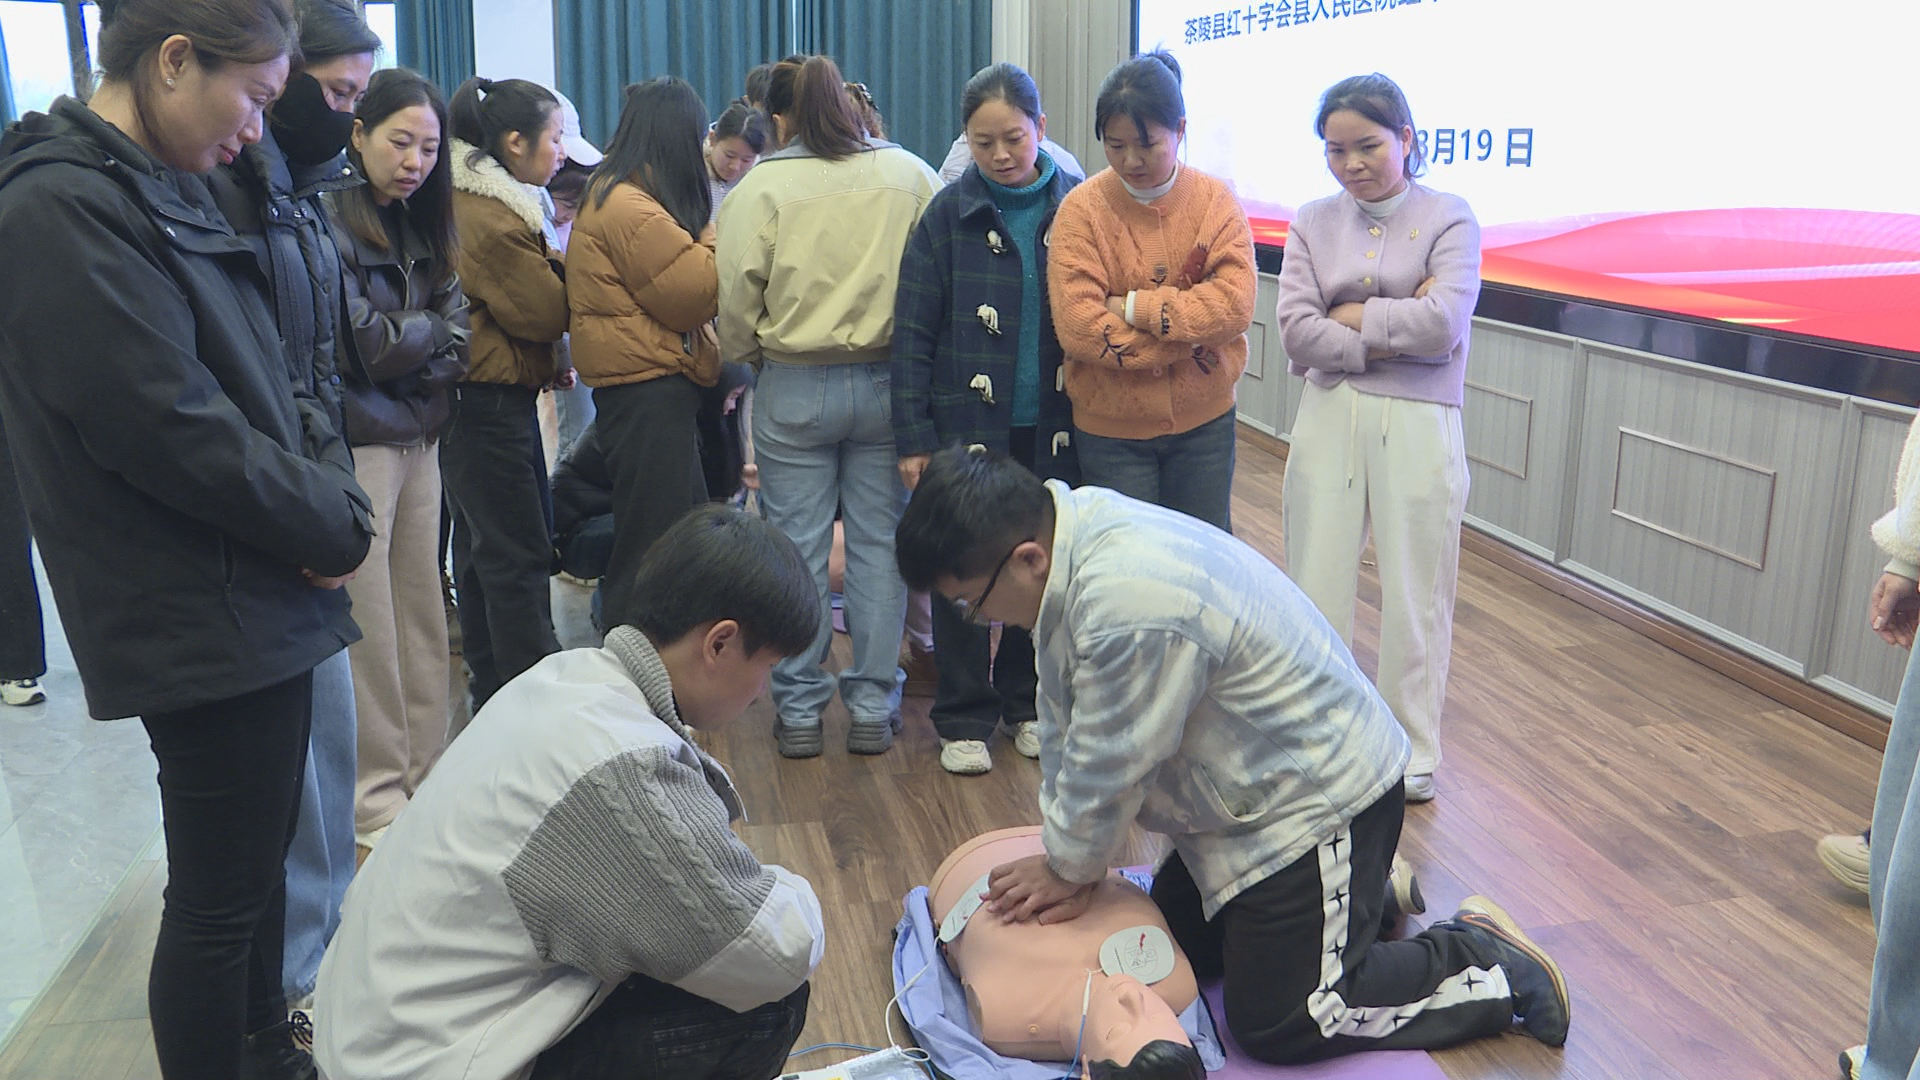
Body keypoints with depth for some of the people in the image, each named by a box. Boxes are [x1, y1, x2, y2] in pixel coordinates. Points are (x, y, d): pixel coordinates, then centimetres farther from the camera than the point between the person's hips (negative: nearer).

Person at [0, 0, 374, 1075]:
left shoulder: (172, 193, 13)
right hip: (202, 624, -9)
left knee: (261, 862, 21)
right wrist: (333, 528, -11)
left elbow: (272, 380, 13)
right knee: (219, 901, 3)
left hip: (265, 602, 10)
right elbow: (172, 428, -22)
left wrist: (334, 491, -4)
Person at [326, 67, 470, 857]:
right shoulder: (328, 223, -10)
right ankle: (377, 797, 10)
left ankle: (426, 772, 22)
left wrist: (404, 347, -11)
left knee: (423, 614, 11)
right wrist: (433, 331, 0)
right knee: (371, 629, -1)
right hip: (357, 445, -7)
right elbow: (359, 344, -15)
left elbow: (457, 338, 8)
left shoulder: (419, 228, 13)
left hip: (418, 440, 7)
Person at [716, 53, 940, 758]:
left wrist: (742, 357, 14)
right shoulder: (912, 175, 0)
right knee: (879, 544, 9)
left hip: (793, 389, -2)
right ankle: (873, 707, 17)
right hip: (887, 382, 2)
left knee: (796, 548, 8)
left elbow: (736, 303, -5)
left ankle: (798, 710, 17)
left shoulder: (762, 187, -6)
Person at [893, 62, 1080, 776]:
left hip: (1053, 424, 2)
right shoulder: (948, 215, -3)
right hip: (968, 423, -1)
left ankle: (1027, 701, 29)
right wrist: (913, 434, -7)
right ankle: (964, 718, 19)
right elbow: (913, 332, -2)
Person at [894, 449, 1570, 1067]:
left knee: (1277, 1025, -4)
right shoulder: (1068, 528, -5)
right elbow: (1064, 726, 1)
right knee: (1180, 944, 20)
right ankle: (1361, 895, 33)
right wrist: (1064, 862, 2)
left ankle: (1495, 963, 11)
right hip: (1255, 783, 10)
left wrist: (1068, 869, -4)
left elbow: (1109, 766, -23)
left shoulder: (1131, 601, -36)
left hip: (1318, 799, -10)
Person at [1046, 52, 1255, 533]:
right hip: (1111, 429, -2)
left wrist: (1135, 307, -19)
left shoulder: (1216, 200, -4)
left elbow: (1235, 304, -15)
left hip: (1204, 423, 2)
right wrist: (1188, 340, -16)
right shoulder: (1082, 209, -10)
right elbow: (1078, 325, -19)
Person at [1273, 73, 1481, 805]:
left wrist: (1351, 315, -8)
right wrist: (1396, 329, -12)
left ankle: (1411, 751, 24)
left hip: (1417, 423, -2)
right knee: (1317, 586, 7)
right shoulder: (1313, 223, 5)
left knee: (1414, 593, 7)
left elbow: (1443, 324, -15)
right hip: (1330, 416, 2)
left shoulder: (1449, 218, -1)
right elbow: (1296, 332, -7)